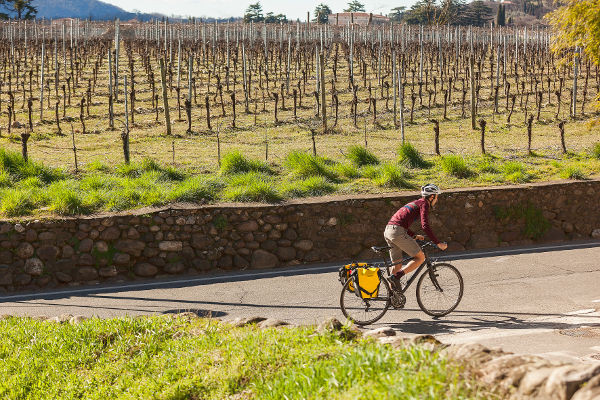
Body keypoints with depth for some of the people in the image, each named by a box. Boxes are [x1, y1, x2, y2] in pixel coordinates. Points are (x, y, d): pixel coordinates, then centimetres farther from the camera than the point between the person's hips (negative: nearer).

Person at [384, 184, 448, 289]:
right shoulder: (424, 204, 1)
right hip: (398, 232, -9)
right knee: (420, 257, -1)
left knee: (398, 265, 15)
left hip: (388, 231, 9)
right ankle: (396, 277, -12)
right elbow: (425, 226, -12)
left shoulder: (415, 203, 28)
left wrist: (414, 236, 35)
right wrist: (438, 243, -9)